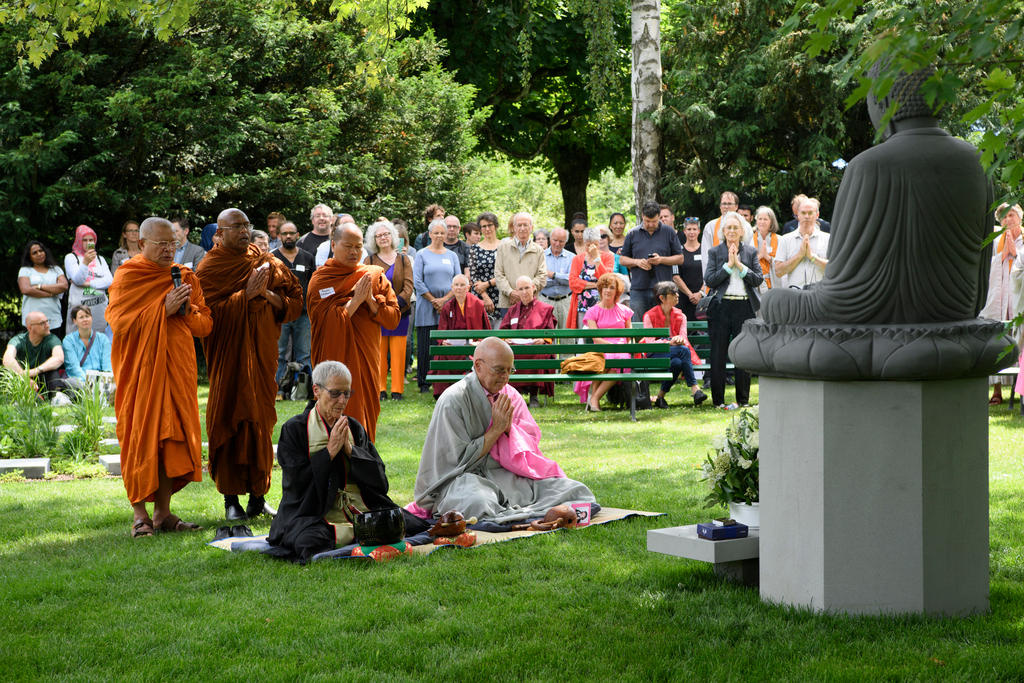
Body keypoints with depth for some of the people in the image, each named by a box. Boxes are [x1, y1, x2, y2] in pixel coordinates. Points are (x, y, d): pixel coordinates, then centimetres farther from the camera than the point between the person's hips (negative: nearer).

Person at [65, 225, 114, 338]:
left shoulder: (100, 259, 16)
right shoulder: (71, 258, 4)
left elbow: (109, 281, 3)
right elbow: (77, 280, -11)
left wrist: (88, 283, -9)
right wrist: (86, 262, -26)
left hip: (100, 306, 3)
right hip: (79, 305, -3)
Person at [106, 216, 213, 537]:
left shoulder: (185, 277, 12)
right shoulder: (127, 276, -2)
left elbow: (205, 324, 11)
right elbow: (119, 321, -12)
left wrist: (186, 311, -10)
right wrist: (164, 309, -17)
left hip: (176, 366, 4)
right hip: (140, 367, -4)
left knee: (172, 436, 2)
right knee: (141, 437, -5)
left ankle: (163, 511, 8)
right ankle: (139, 513, 1)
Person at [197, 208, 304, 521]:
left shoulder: (264, 261, 11)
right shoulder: (210, 268, -2)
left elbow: (295, 299, 10)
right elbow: (211, 311, -14)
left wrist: (269, 295, -8)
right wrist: (246, 294, -18)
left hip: (262, 351, 4)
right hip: (228, 356, -4)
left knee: (261, 421, 3)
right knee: (229, 421, -4)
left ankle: (258, 495, 10)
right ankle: (231, 498, 3)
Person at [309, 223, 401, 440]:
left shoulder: (375, 276, 8)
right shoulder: (320, 280, -1)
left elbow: (394, 318, 3)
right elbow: (325, 322, -13)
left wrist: (371, 301, -13)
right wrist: (355, 301, -16)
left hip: (367, 362, 4)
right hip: (335, 361, -3)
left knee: (365, 419, 6)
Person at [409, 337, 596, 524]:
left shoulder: (510, 396, 10)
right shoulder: (453, 400, -10)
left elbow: (532, 443, 10)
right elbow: (459, 459, -11)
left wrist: (510, 427, -9)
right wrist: (496, 429, -12)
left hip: (507, 476, 6)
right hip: (463, 478, -6)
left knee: (577, 490, -12)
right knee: (477, 502, -42)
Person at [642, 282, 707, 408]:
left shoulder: (680, 316, 13)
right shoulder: (650, 316, 0)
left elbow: (684, 339, 3)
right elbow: (650, 343, -10)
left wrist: (680, 340, -23)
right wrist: (669, 342, -26)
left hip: (676, 354, 4)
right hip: (656, 355, -4)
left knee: (677, 362, -36)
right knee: (683, 350, -34)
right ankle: (695, 390, -36)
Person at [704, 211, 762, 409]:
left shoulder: (751, 252, 9)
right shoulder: (715, 252, 7)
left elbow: (758, 280, 0)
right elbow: (709, 280, -4)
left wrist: (740, 265, -10)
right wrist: (728, 265, -10)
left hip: (744, 306, 1)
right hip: (721, 306, 0)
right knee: (718, 355, 1)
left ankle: (743, 399, 11)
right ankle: (718, 399, 7)